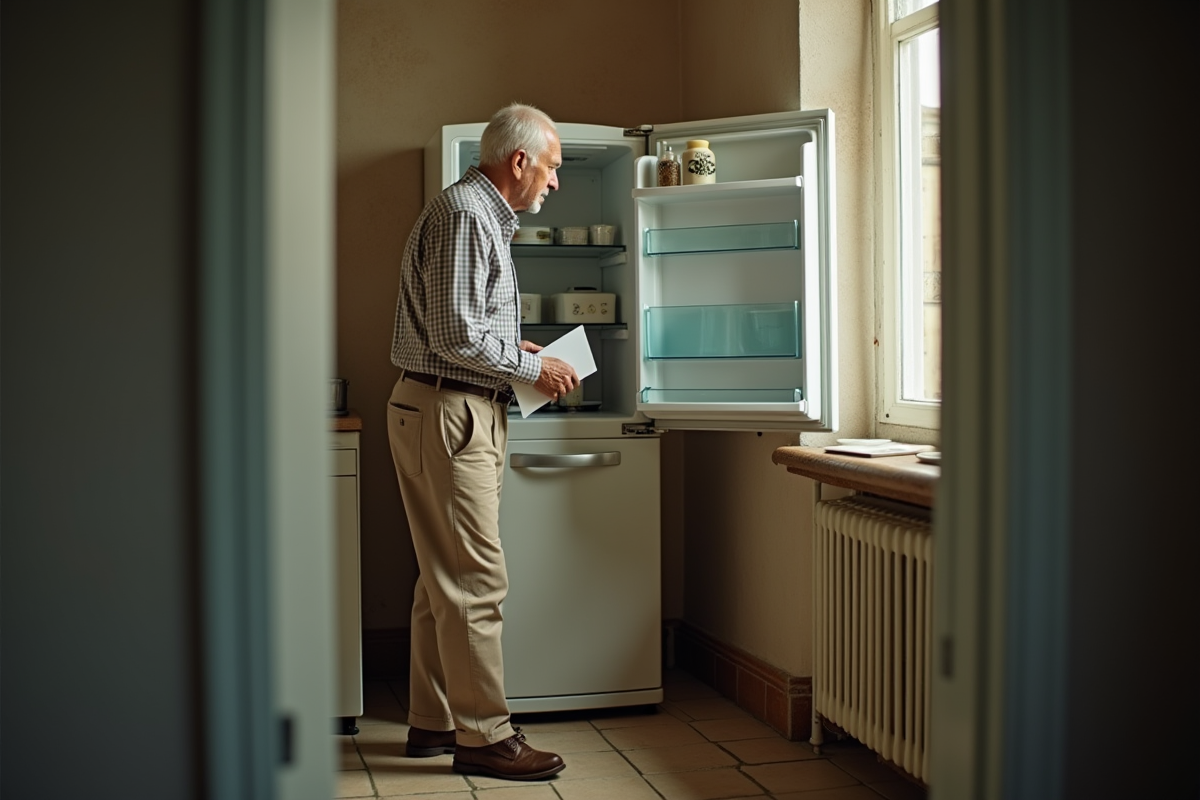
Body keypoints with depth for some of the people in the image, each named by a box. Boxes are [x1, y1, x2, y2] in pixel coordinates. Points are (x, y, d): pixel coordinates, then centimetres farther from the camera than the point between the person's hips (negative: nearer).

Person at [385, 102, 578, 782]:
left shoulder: (485, 216, 20)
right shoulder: (463, 215, -13)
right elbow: (456, 334, -20)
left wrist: (517, 350, 14)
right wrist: (532, 368, -11)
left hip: (462, 415, 11)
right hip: (447, 413, -11)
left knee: (446, 579, 13)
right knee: (477, 579, -7)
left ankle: (433, 723, 22)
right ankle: (483, 736, 0)